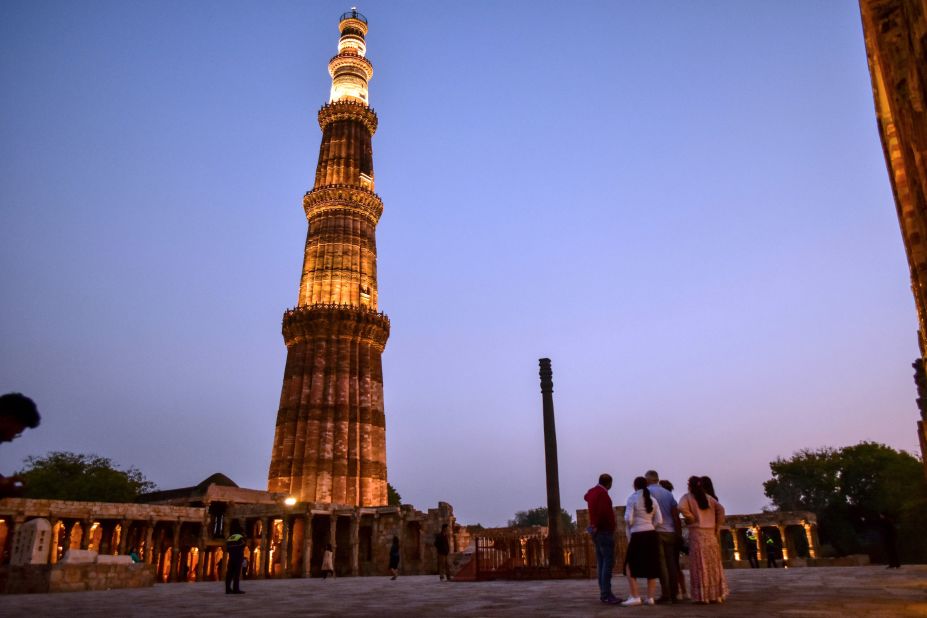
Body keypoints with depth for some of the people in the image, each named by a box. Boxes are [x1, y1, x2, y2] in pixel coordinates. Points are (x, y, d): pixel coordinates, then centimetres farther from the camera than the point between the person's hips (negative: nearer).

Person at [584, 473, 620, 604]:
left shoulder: (592, 492, 12)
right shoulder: (603, 494, -16)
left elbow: (586, 497, 38)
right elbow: (603, 512, -30)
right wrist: (596, 526, -18)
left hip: (597, 531, 10)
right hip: (604, 531, -10)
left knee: (601, 562, 10)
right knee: (608, 562, -12)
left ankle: (603, 593, 12)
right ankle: (606, 594, -17)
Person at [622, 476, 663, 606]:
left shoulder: (632, 498, -5)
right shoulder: (652, 499, 9)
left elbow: (628, 519, -13)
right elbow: (659, 520, 3)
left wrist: (630, 525, 8)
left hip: (638, 535, -5)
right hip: (651, 534, 5)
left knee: (630, 566, 4)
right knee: (651, 567, 12)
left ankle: (635, 597, -3)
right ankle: (650, 598, 11)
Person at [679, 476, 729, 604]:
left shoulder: (687, 497, 1)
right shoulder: (708, 497, 14)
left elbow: (682, 507, -19)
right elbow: (720, 509, 3)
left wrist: (691, 519, -5)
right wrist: (717, 526, 4)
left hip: (696, 533, -4)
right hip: (711, 533, 4)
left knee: (700, 565, -1)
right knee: (713, 564, 11)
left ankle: (702, 596, -1)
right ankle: (716, 594, 14)